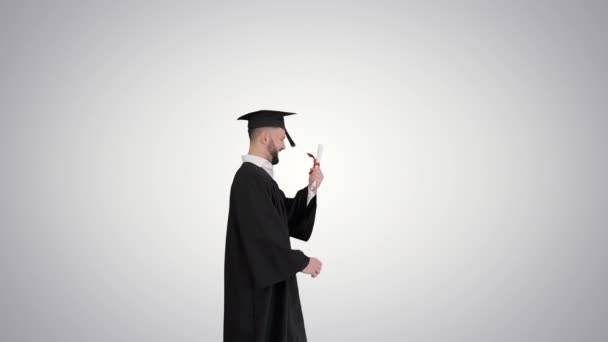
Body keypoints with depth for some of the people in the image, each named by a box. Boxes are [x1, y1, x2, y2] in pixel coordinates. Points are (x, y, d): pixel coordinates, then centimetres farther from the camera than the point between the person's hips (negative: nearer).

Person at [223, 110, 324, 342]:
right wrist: (301, 262, -17)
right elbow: (263, 236, -25)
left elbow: (287, 215, 13)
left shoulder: (259, 176, 12)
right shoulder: (250, 179, -21)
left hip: (268, 279, 10)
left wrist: (310, 189, 1)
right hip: (258, 284, -10)